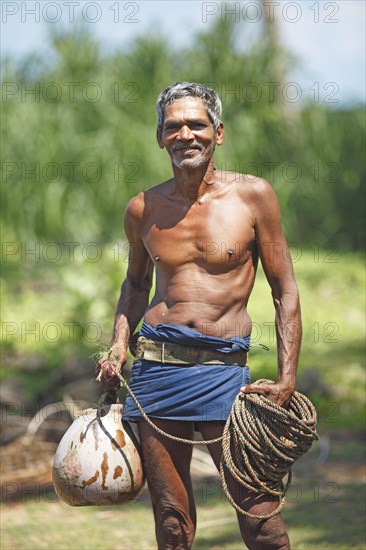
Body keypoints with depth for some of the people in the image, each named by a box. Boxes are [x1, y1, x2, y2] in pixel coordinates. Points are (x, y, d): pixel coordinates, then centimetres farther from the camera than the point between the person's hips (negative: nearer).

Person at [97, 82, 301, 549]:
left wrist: (286, 380, -5)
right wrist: (119, 345, 11)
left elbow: (285, 292, 3)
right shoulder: (144, 209, 9)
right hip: (156, 365, 3)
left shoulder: (253, 195, 0)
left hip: (223, 368, -2)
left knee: (258, 510, -8)